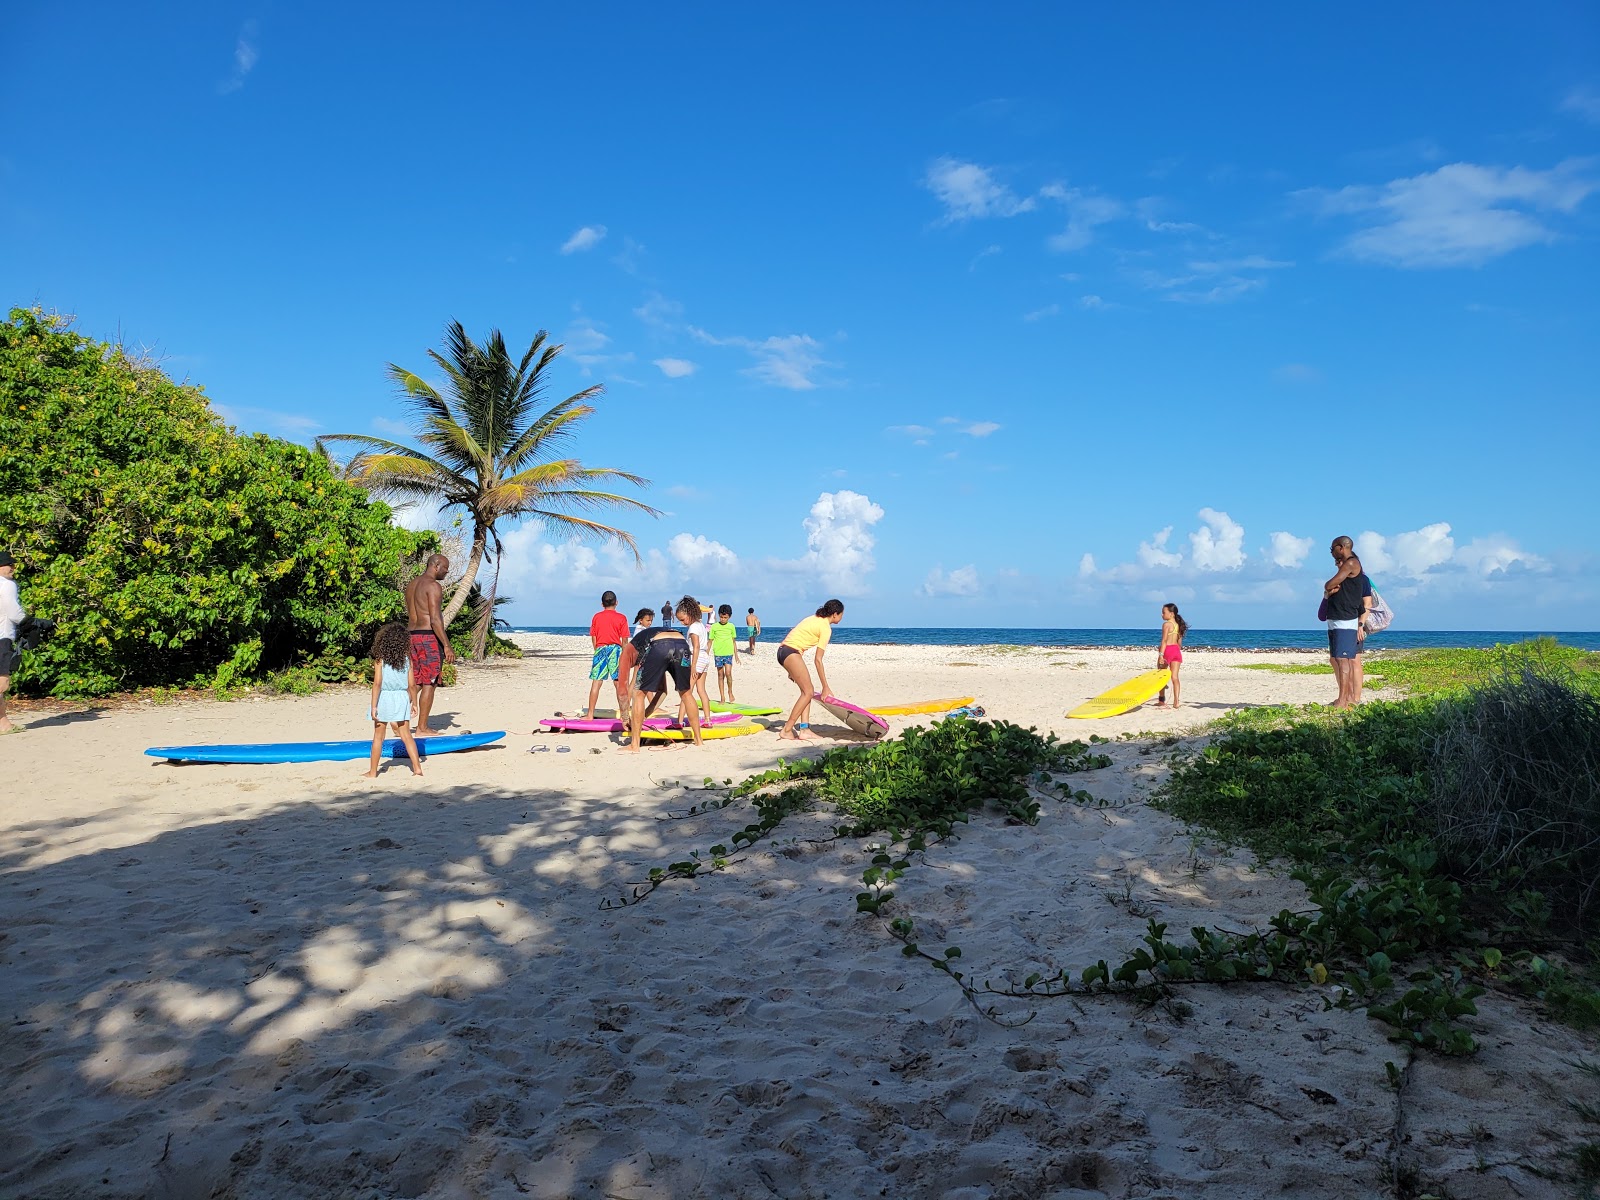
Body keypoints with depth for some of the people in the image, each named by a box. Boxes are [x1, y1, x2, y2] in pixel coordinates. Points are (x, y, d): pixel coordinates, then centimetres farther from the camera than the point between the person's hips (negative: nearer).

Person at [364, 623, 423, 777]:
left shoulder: (380, 659, -7)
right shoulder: (406, 659, 0)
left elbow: (377, 683, -12)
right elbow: (412, 684, 1)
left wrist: (373, 705, -9)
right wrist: (414, 703, 11)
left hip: (384, 698, -2)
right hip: (402, 698, 2)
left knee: (378, 736, 9)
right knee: (406, 736, 7)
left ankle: (373, 772, 16)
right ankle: (417, 767, 1)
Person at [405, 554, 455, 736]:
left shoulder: (411, 585, 16)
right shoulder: (433, 586, -12)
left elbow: (410, 615, 17)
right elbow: (435, 619, -19)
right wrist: (446, 646, -18)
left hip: (413, 635, 9)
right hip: (429, 637, -9)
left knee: (416, 681, 14)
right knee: (429, 683, -2)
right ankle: (422, 728, 2)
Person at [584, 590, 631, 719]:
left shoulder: (596, 617, 7)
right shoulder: (621, 618, 0)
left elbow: (593, 638, 7)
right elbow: (624, 640, -1)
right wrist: (624, 654, 9)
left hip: (600, 649, 2)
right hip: (615, 649, -2)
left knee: (596, 682, 1)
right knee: (619, 683, 3)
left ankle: (590, 714, 0)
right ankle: (622, 713, 4)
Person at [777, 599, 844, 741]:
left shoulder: (816, 619, 18)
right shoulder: (826, 628, -9)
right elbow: (818, 660, -11)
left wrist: (792, 670, 20)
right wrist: (825, 688, -7)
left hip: (784, 650, 10)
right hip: (791, 653, -10)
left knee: (807, 691, 9)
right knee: (808, 692, -7)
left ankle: (804, 729, 2)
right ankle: (786, 730, -7)